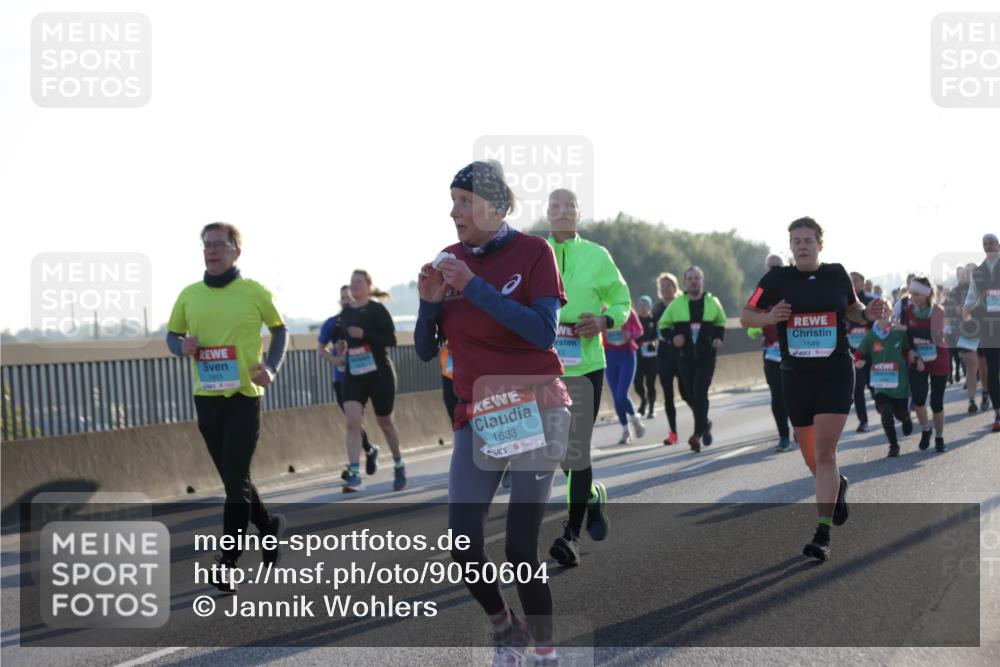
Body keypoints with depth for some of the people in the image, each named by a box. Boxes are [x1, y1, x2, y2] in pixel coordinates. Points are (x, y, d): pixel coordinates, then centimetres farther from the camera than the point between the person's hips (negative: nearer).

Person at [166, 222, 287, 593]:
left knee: (235, 479, -9)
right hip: (206, 398, 5)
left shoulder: (254, 292, -4)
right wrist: (182, 346, -8)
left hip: (244, 396, -5)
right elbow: (172, 335, 15)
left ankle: (228, 562, -6)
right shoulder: (189, 295, 4)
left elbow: (279, 329, 9)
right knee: (233, 478, 16)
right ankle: (269, 526, 39)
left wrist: (272, 368, -5)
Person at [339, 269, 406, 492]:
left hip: (379, 373, -4)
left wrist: (364, 335, -24)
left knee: (385, 422, 10)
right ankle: (355, 475, -18)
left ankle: (399, 467, 32)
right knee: (352, 422, -14)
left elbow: (391, 339, -14)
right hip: (353, 375, 4)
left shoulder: (377, 310, -6)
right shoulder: (345, 313, 9)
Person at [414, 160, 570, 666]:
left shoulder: (532, 252, -6)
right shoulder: (449, 260, 7)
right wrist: (430, 300, -11)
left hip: (535, 410, -4)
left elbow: (543, 332, -19)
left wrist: (475, 287, -22)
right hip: (477, 416, 4)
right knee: (464, 548, -6)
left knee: (520, 549, -7)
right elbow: (426, 350, 8)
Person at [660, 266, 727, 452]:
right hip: (685, 358, 2)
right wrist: (672, 337, -11)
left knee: (700, 395, -13)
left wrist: (719, 338, 0)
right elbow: (663, 325, 8)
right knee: (690, 395, 7)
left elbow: (721, 323, 19)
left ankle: (698, 433, -6)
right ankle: (704, 424, 32)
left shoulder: (713, 302, 3)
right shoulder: (676, 304, 0)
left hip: (706, 357, -1)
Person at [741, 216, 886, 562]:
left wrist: (867, 313, -2)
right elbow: (745, 316, 4)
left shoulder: (837, 274, 2)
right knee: (811, 457, 14)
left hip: (836, 374, -2)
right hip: (795, 377, 2)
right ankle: (837, 486, 49)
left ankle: (822, 535, -13)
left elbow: (852, 308, 19)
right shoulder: (776, 279, -1)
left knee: (824, 452, -14)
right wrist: (768, 317, -16)